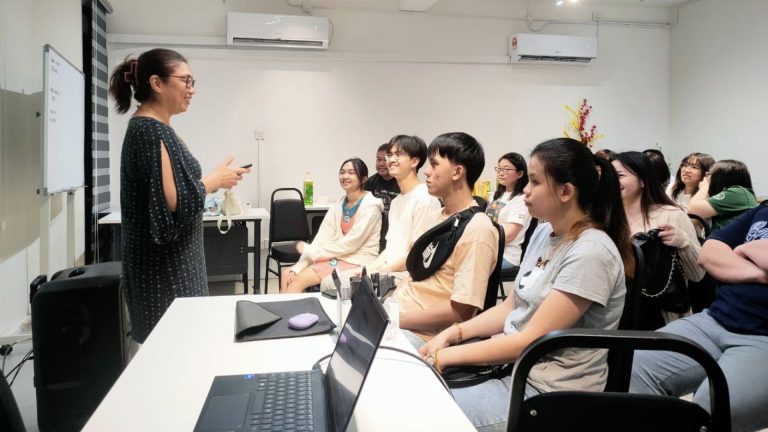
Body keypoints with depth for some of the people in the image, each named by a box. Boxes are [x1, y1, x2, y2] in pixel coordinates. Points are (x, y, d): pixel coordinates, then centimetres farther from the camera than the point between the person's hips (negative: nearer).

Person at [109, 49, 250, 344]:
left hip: (169, 259, 10)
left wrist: (211, 181, 10)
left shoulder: (151, 128, 12)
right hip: (164, 265, -10)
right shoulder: (151, 131, -17)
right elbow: (173, 201, -25)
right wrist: (214, 181, -12)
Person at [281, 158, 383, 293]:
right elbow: (321, 238, 0)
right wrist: (297, 267, -13)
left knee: (299, 280, -17)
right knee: (287, 274, -7)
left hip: (358, 263, -7)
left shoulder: (370, 206, -12)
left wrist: (309, 251, -12)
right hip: (337, 257, 7)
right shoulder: (338, 205, 9)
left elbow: (350, 244, -17)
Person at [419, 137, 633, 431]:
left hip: (548, 391, -8)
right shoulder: (544, 232, 5)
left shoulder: (591, 253, -22)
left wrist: (446, 356, -19)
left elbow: (532, 340, -22)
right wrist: (453, 333, -2)